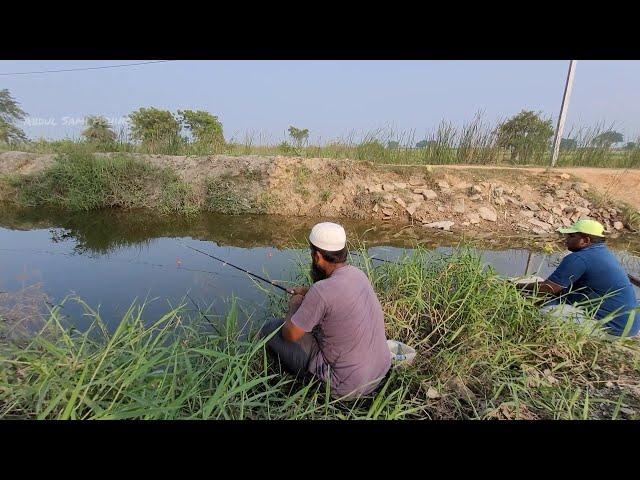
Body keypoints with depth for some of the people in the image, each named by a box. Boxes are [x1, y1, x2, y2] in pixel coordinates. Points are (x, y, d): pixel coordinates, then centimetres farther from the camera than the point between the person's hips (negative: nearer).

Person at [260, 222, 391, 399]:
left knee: (270, 329, -3)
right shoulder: (357, 273, -4)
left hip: (347, 387, -7)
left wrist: (294, 305, 3)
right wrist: (307, 291, 22)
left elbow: (290, 335, -14)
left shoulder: (322, 292, -27)